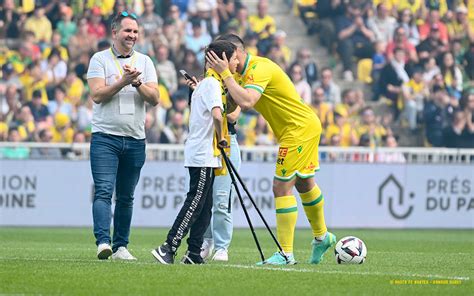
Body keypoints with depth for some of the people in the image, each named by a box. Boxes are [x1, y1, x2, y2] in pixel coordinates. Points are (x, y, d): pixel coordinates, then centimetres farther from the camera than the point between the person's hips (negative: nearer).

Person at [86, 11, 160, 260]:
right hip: (105, 137, -4)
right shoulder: (100, 59, 2)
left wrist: (137, 82, -15)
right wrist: (123, 81, -20)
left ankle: (121, 246, 14)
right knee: (104, 192, -15)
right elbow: (97, 95, -10)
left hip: (135, 140, 4)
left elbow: (154, 99, 1)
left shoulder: (144, 62, 11)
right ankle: (103, 242, -24)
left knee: (126, 197, 8)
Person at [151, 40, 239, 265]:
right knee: (195, 203, -10)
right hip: (203, 155, -10)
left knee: (204, 206, 9)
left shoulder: (206, 83, 18)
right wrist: (221, 138, -14)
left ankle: (194, 253, 9)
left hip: (201, 155, 10)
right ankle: (168, 248, -12)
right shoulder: (212, 84, -14)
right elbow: (217, 115, -29)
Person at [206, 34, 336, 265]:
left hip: (299, 129, -11)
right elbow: (238, 103, 5)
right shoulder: (249, 70, 8)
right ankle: (322, 237, 43)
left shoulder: (259, 69, -24)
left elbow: (245, 101, -39)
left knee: (282, 187, -11)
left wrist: (225, 74, -33)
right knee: (304, 184, 25)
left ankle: (286, 253, -7)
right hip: (306, 125, 11)